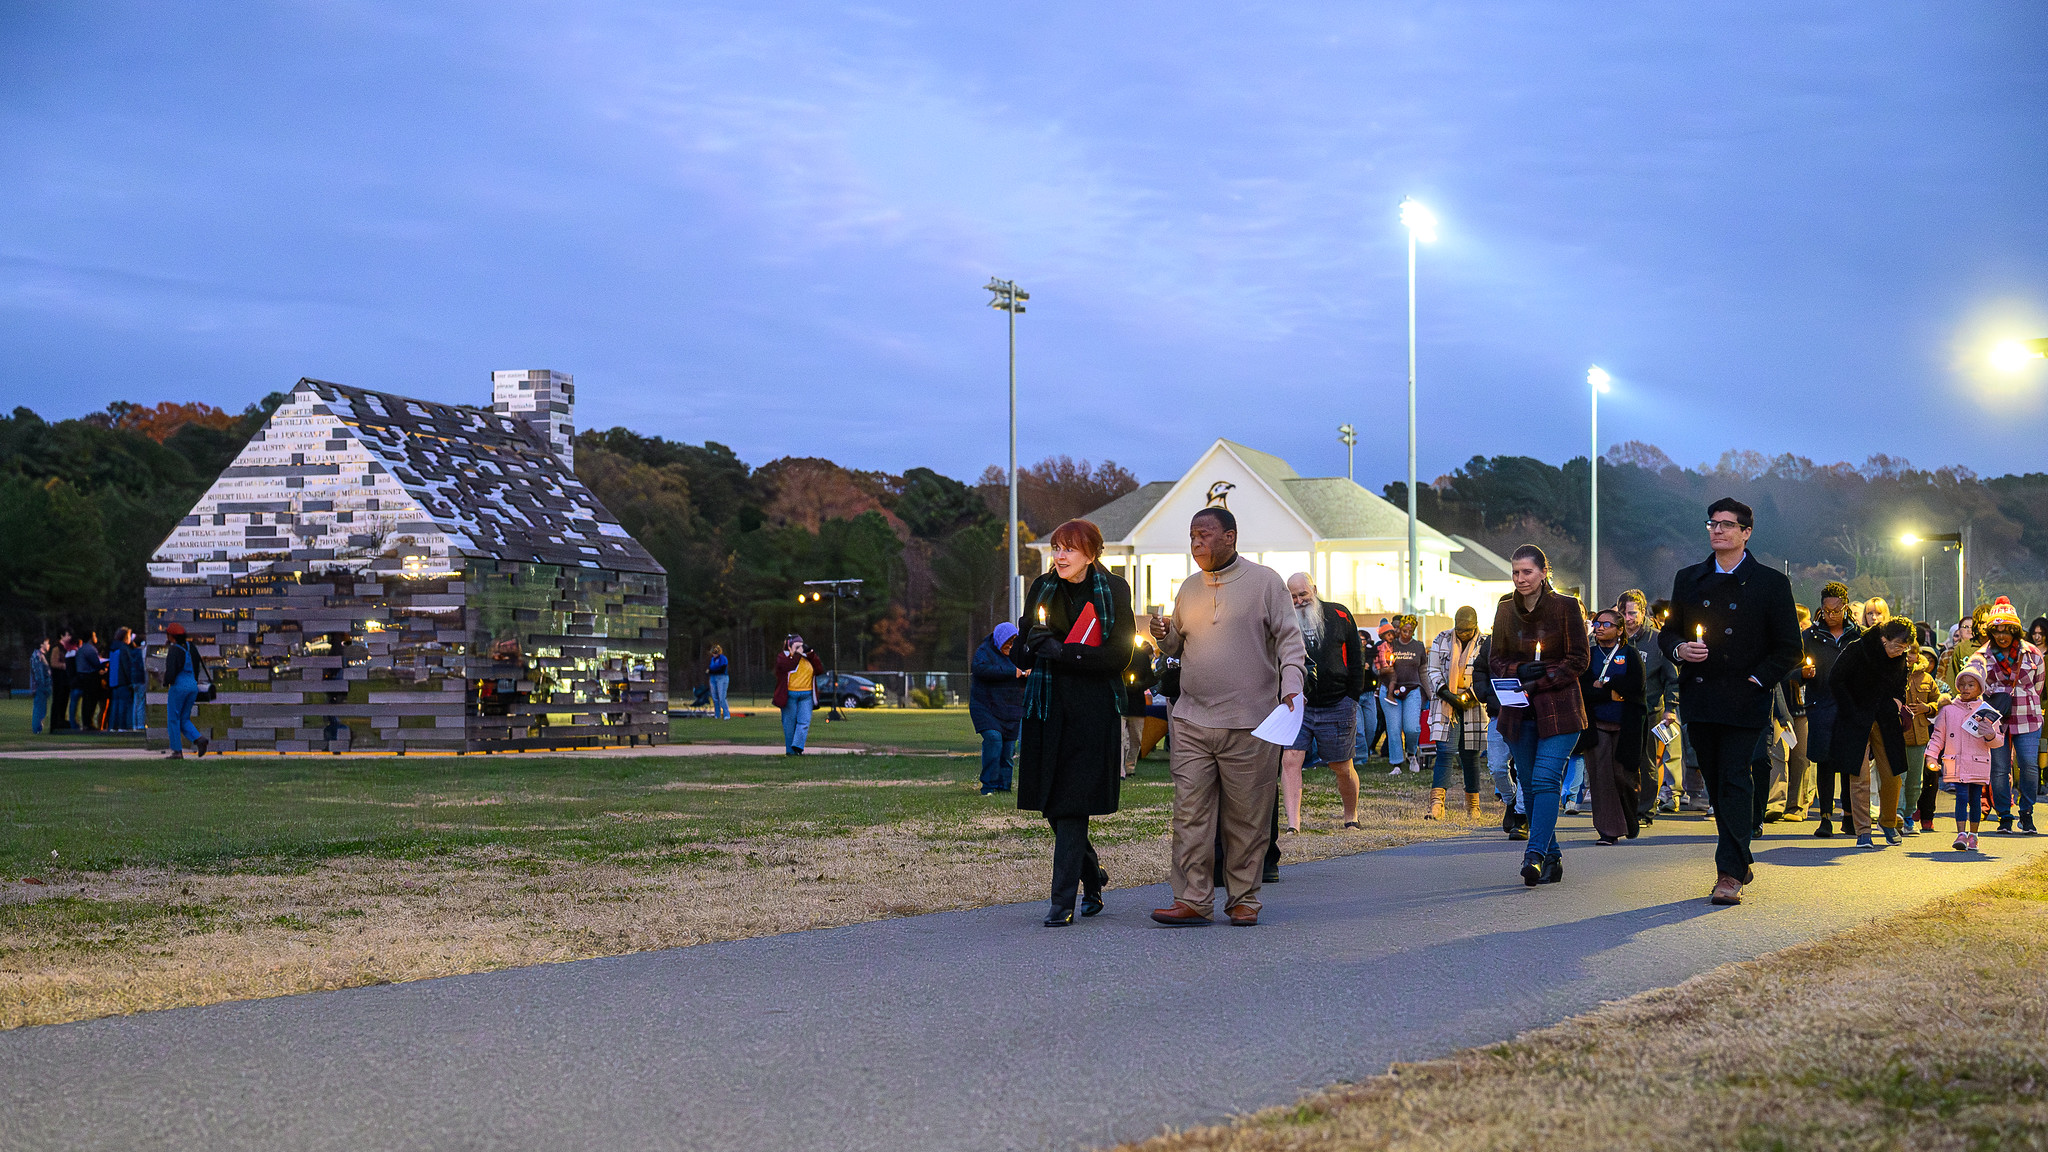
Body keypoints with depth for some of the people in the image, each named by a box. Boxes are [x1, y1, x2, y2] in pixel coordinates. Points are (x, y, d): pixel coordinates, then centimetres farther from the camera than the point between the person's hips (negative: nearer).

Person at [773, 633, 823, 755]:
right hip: (789, 696, -3)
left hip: (806, 696, 3)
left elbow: (819, 669, 9)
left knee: (804, 722, -11)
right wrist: (797, 654, -13)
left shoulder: (807, 658, 16)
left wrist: (811, 655, 1)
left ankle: (797, 747, -16)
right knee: (790, 723, 2)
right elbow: (786, 666, -20)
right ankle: (790, 750, 10)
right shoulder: (782, 657, 2)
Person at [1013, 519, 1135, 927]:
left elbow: (1118, 656, -9)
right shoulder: (1043, 589, 10)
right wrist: (1035, 641, -12)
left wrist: (1063, 652, -16)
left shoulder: (1113, 591, -2)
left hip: (1092, 709, -4)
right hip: (1046, 706, 5)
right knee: (1051, 804, 6)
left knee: (1072, 803, -9)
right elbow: (1023, 653, 11)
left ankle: (1064, 900, -5)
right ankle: (1092, 876, 29)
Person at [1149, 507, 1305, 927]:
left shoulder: (1264, 581, 1)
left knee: (1247, 818, 2)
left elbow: (1289, 639, -1)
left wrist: (1291, 685, -15)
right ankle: (1192, 899, 0)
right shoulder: (1189, 589, 15)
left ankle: (1244, 899, 12)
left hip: (1249, 724, -4)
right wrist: (1165, 636, 3)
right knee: (1190, 813, -3)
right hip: (1192, 721, 4)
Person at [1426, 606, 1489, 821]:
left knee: (1470, 755, 5)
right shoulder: (1442, 640, 5)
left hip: (1473, 706, 0)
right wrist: (1448, 694, -10)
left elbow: (1489, 677, 1)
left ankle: (1473, 806, 18)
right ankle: (1436, 804, -19)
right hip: (1445, 704, 0)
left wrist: (1472, 695, -14)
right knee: (1445, 751, -12)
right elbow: (1434, 671, 4)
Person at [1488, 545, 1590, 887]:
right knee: (1530, 785, 5)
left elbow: (1579, 659, -5)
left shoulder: (1566, 606, -4)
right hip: (1519, 711, 5)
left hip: (1559, 707, -5)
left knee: (1545, 779, -17)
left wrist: (1539, 681, -14)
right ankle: (1551, 858, 14)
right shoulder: (1505, 609, 8)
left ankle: (1535, 854, -22)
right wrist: (1519, 671, -9)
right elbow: (1495, 659, 12)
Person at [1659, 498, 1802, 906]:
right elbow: (1668, 631, 17)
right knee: (1717, 785, 9)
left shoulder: (1771, 583, 1)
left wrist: (1757, 680, -10)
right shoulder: (1688, 580, 12)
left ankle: (1729, 874, -12)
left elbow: (1789, 648, 2)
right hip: (1699, 701, 4)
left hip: (1744, 703, -4)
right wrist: (1679, 649, -5)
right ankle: (1740, 864, 21)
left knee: (1734, 783, -11)